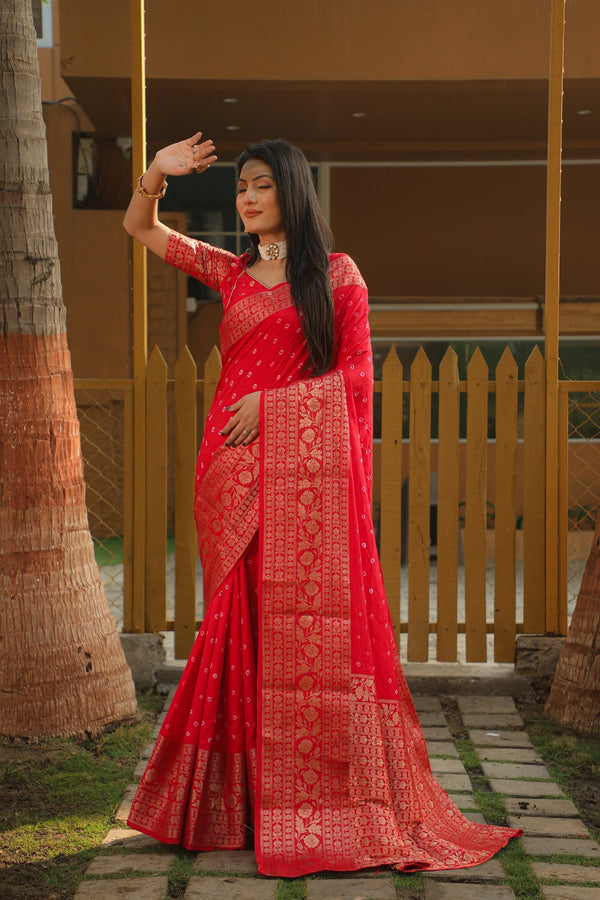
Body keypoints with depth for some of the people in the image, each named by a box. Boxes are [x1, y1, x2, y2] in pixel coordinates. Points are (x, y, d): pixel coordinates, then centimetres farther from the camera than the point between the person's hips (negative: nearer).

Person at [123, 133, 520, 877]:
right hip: (234, 467, 4)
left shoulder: (337, 274, 4)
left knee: (307, 623, -6)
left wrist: (272, 402, -10)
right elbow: (139, 229, 22)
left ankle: (327, 807, 1)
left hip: (306, 465, -4)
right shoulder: (229, 272, 16)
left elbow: (357, 374, -1)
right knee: (239, 621, 5)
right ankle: (239, 800, 11)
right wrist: (157, 173, 3)